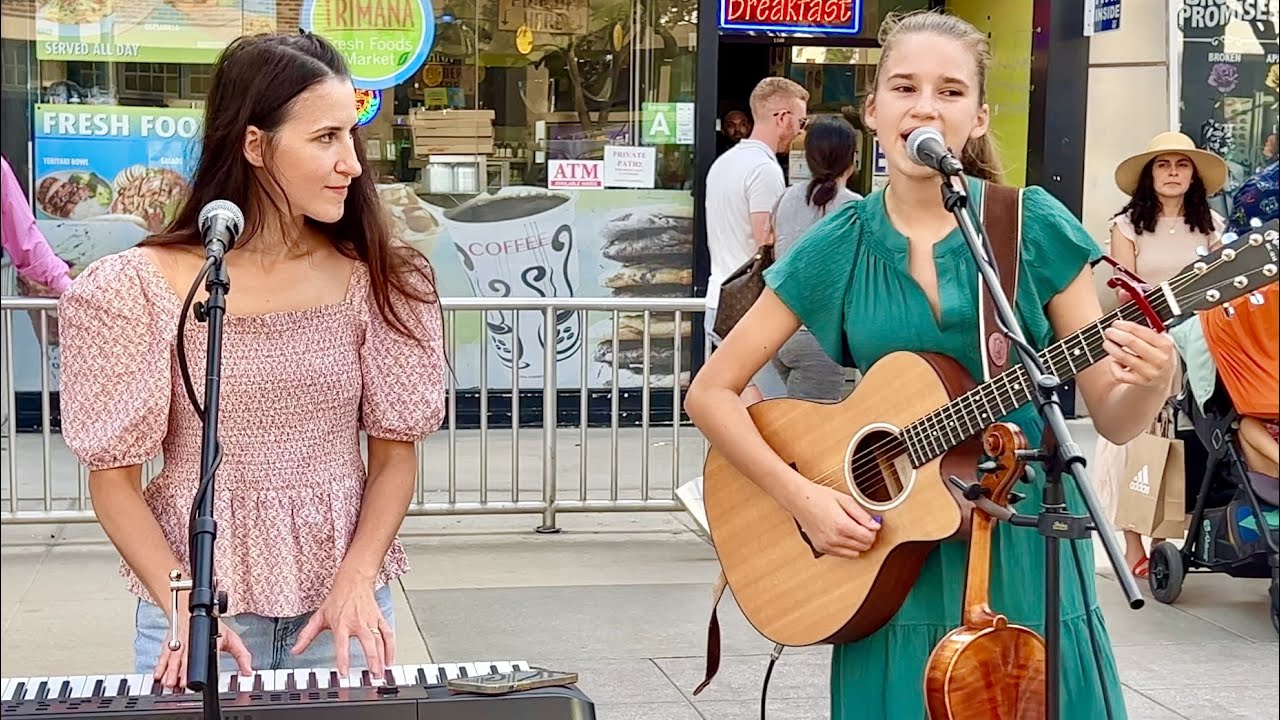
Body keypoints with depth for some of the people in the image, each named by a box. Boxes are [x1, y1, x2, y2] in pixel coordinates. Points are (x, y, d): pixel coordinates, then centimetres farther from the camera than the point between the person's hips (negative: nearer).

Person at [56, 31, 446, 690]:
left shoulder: (377, 280, -3)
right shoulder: (141, 289, -10)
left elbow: (395, 452, 2)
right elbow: (114, 479, -6)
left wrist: (358, 580, -13)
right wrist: (185, 606, -18)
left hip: (344, 601, 2)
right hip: (196, 591, -2)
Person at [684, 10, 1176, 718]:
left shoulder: (1034, 226, -5)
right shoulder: (838, 247, -3)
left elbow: (1111, 417, -3)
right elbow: (710, 393, 0)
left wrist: (1152, 380, -24)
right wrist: (800, 494, -12)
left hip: (1027, 549, 0)